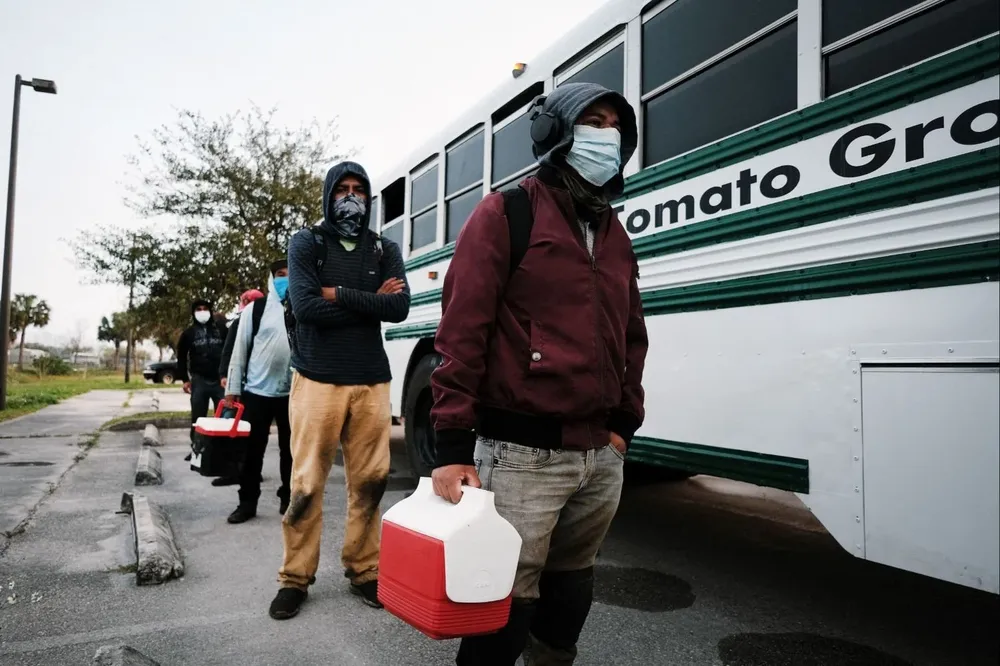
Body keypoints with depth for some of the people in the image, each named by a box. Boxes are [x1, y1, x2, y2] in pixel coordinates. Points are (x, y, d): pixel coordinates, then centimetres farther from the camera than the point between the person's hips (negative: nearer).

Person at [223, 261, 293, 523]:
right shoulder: (254, 309, 2)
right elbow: (240, 350, 3)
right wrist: (232, 389, 0)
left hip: (293, 392, 1)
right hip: (257, 391, -1)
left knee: (290, 449, 10)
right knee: (252, 450, 5)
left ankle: (288, 499, 23)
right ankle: (247, 502, 17)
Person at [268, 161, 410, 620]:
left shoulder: (385, 250, 11)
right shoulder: (306, 244, 5)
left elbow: (399, 307, -6)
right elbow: (306, 308, -12)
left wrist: (340, 295, -11)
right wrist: (369, 301, -7)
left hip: (372, 382, 2)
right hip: (317, 380, -2)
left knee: (370, 481, 6)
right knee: (306, 485, 2)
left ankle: (363, 570, 22)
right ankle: (295, 578, 19)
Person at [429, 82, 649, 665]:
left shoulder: (614, 232, 16)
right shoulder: (507, 214, -4)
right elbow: (462, 331, -10)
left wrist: (624, 424, 12)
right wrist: (454, 447, -14)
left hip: (601, 456, 7)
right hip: (522, 454, -6)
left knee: (571, 587, 20)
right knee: (509, 603, 3)